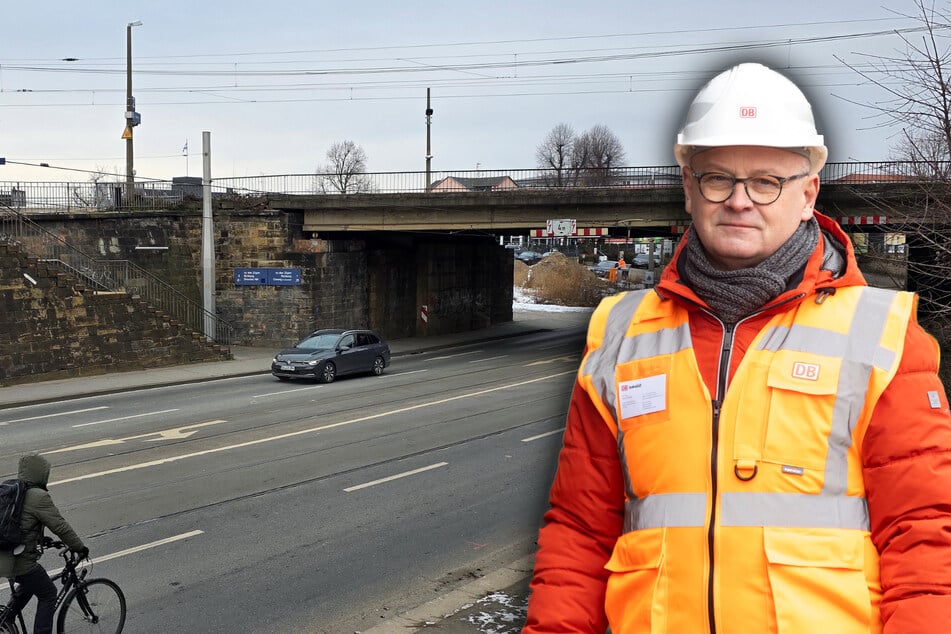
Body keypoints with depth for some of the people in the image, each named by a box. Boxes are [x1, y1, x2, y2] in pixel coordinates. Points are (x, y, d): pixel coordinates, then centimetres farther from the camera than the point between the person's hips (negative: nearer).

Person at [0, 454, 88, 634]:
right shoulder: (39, 497, -17)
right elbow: (60, 527, -14)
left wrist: (42, 540, 32)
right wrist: (80, 548, -1)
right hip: (21, 562, -8)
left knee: (29, 584, 32)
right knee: (48, 595, 9)